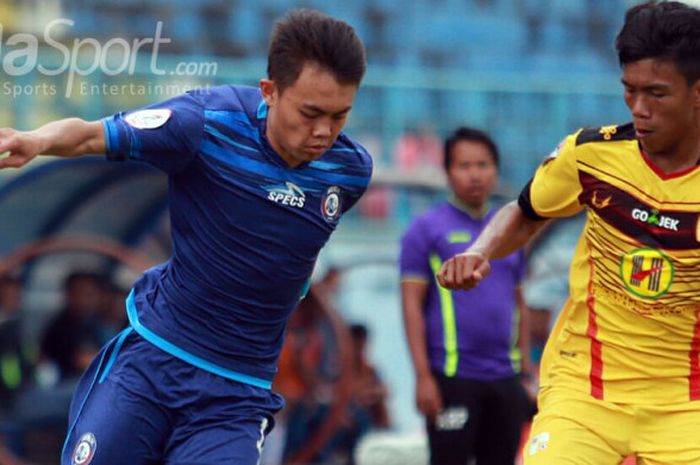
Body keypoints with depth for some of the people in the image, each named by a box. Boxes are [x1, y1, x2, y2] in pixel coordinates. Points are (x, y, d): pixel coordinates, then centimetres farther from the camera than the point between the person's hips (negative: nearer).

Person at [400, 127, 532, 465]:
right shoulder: (427, 229, -1)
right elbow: (412, 306, -6)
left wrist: (525, 368, 12)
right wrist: (423, 376, -13)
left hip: (505, 378, 5)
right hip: (453, 377, -5)